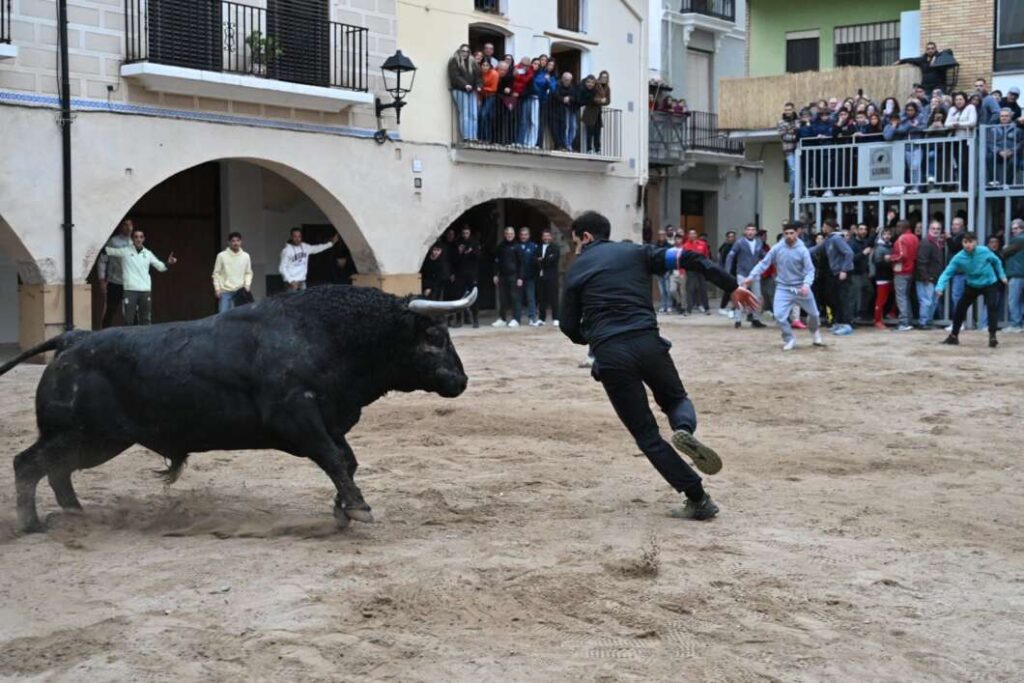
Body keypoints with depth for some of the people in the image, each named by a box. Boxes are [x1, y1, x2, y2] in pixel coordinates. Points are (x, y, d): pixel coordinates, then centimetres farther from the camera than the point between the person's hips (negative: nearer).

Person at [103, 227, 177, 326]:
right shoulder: (125, 251, 2)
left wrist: (168, 263, -4)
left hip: (146, 290, 3)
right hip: (130, 289, -3)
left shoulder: (148, 253, 11)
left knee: (146, 319, 9)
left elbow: (161, 267, 14)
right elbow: (107, 250, 3)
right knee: (129, 319, -3)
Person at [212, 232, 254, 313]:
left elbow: (248, 273, 10)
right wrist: (217, 288, -6)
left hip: (240, 291, 2)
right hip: (225, 291, -2)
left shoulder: (246, 256, 4)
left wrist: (247, 284, -4)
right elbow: (216, 273, 0)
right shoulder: (222, 256, -3)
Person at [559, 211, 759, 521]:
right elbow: (687, 258, 5)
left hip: (609, 356, -1)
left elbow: (570, 327, 15)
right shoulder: (635, 251, 15)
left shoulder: (576, 271, 14)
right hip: (647, 343, 1)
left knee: (647, 434, 9)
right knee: (676, 398, 28)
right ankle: (685, 430, -9)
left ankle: (699, 499, 2)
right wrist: (732, 287, 9)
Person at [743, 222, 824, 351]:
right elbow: (764, 263, -5)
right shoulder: (777, 248, -7)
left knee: (814, 313, 14)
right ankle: (789, 339, 7)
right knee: (779, 315, -16)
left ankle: (815, 332, 47)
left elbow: (809, 269, -13)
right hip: (783, 288, 0)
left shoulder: (802, 250, -10)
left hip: (800, 287, 0)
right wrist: (751, 276, -16)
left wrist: (806, 284, -31)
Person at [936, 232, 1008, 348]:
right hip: (972, 286, 2)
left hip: (989, 284, -2)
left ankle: (992, 336, -16)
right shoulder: (958, 258, -23)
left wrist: (1002, 275, 3)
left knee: (992, 307, -21)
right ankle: (954, 336, 17)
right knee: (960, 308, 1)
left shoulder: (984, 251, -21)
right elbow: (947, 272, -26)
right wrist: (939, 287, -41)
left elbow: (996, 261, 0)